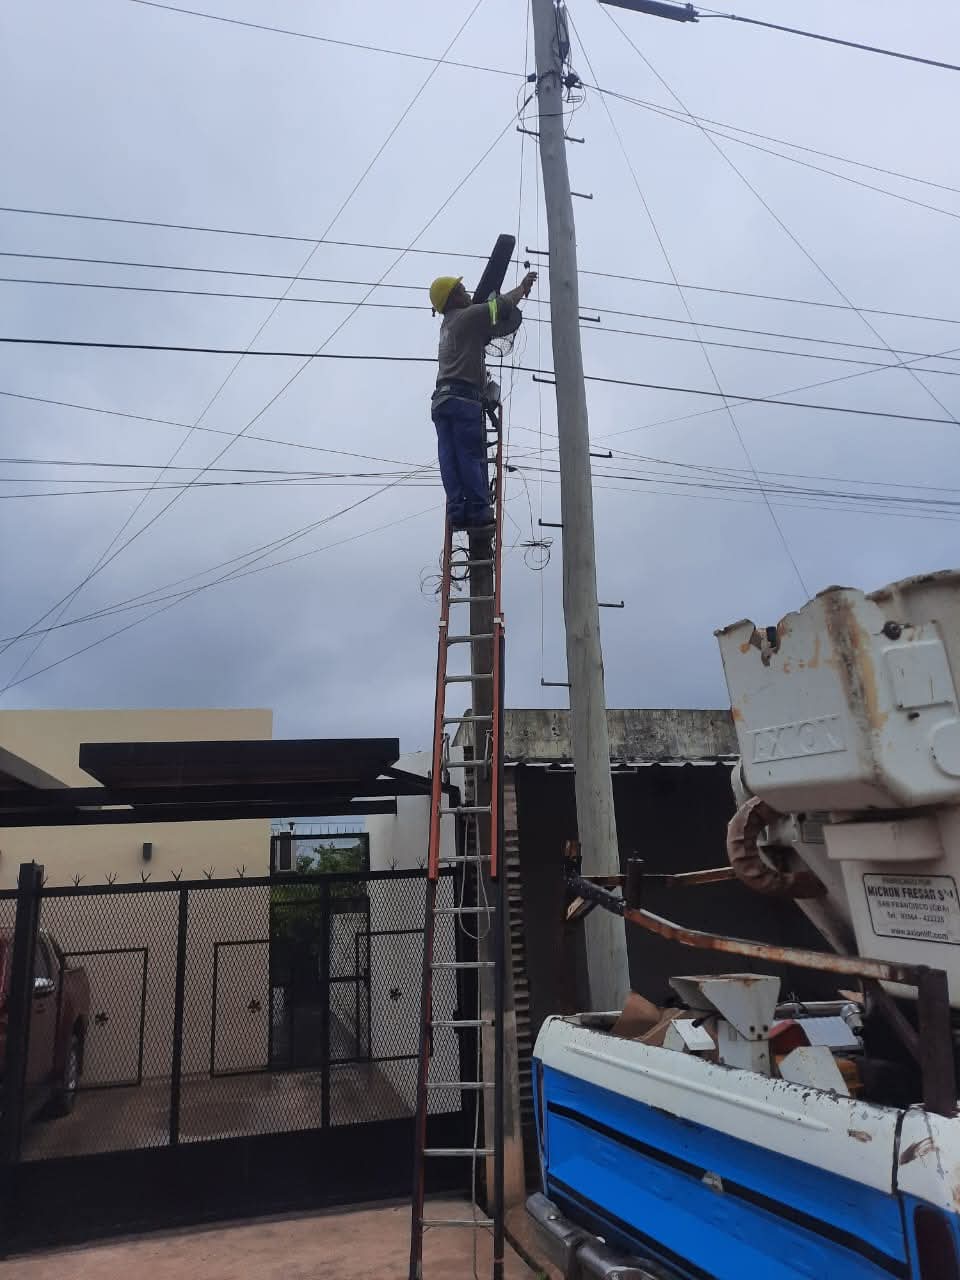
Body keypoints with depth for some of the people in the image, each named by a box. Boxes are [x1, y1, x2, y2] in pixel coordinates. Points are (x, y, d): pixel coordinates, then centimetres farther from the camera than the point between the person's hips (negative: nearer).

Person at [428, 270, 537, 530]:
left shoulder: (448, 325, 26)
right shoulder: (468, 316, 1)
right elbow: (503, 304, -2)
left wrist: (519, 293, 28)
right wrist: (522, 287, 18)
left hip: (441, 399, 8)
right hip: (464, 397, -8)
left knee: (449, 458, -2)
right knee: (471, 456, -8)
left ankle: (457, 510, -6)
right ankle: (478, 509, -10)